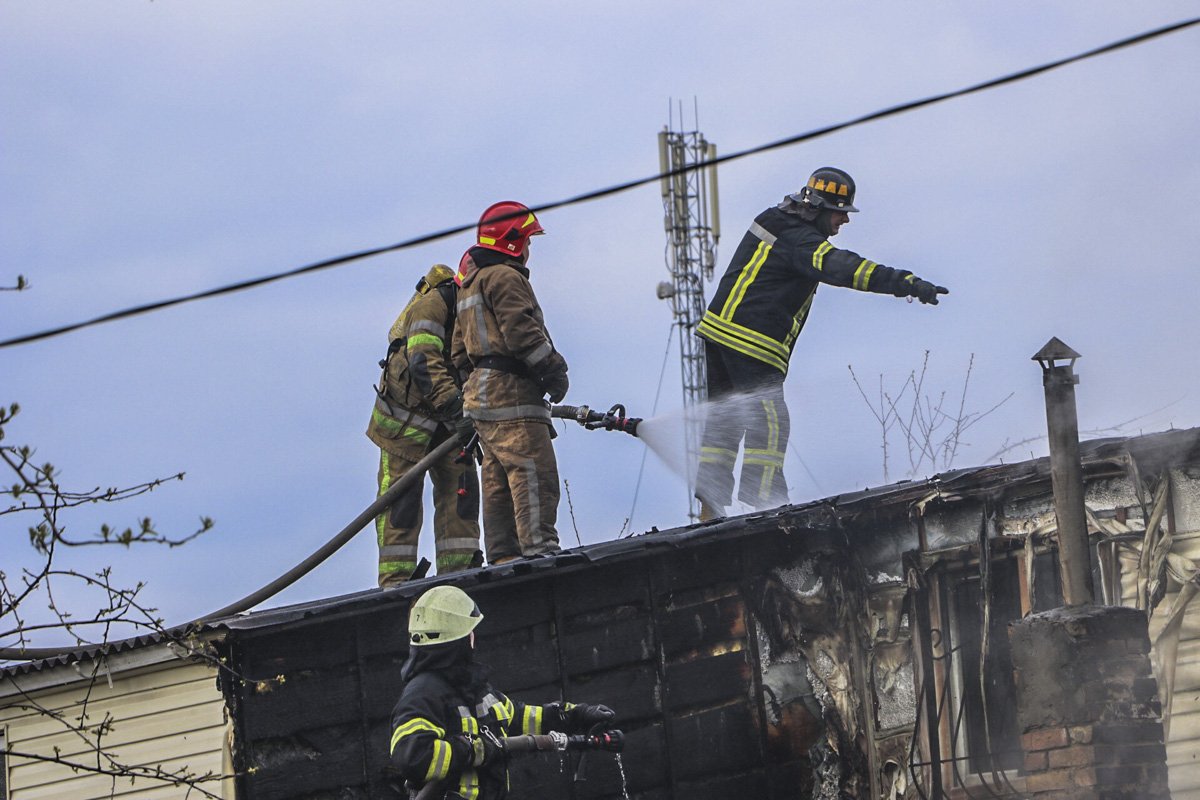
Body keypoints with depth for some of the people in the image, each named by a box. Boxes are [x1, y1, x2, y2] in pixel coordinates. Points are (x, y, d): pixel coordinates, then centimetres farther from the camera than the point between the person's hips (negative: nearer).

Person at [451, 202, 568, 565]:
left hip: (481, 393, 10)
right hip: (511, 391, -10)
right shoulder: (504, 277, -8)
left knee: (498, 481, 9)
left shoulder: (470, 283, 24)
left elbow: (461, 349, 25)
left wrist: (471, 381, 25)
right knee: (534, 474, -15)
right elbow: (521, 331, -17)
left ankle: (503, 557, 8)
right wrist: (553, 368, -11)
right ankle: (538, 548, -23)